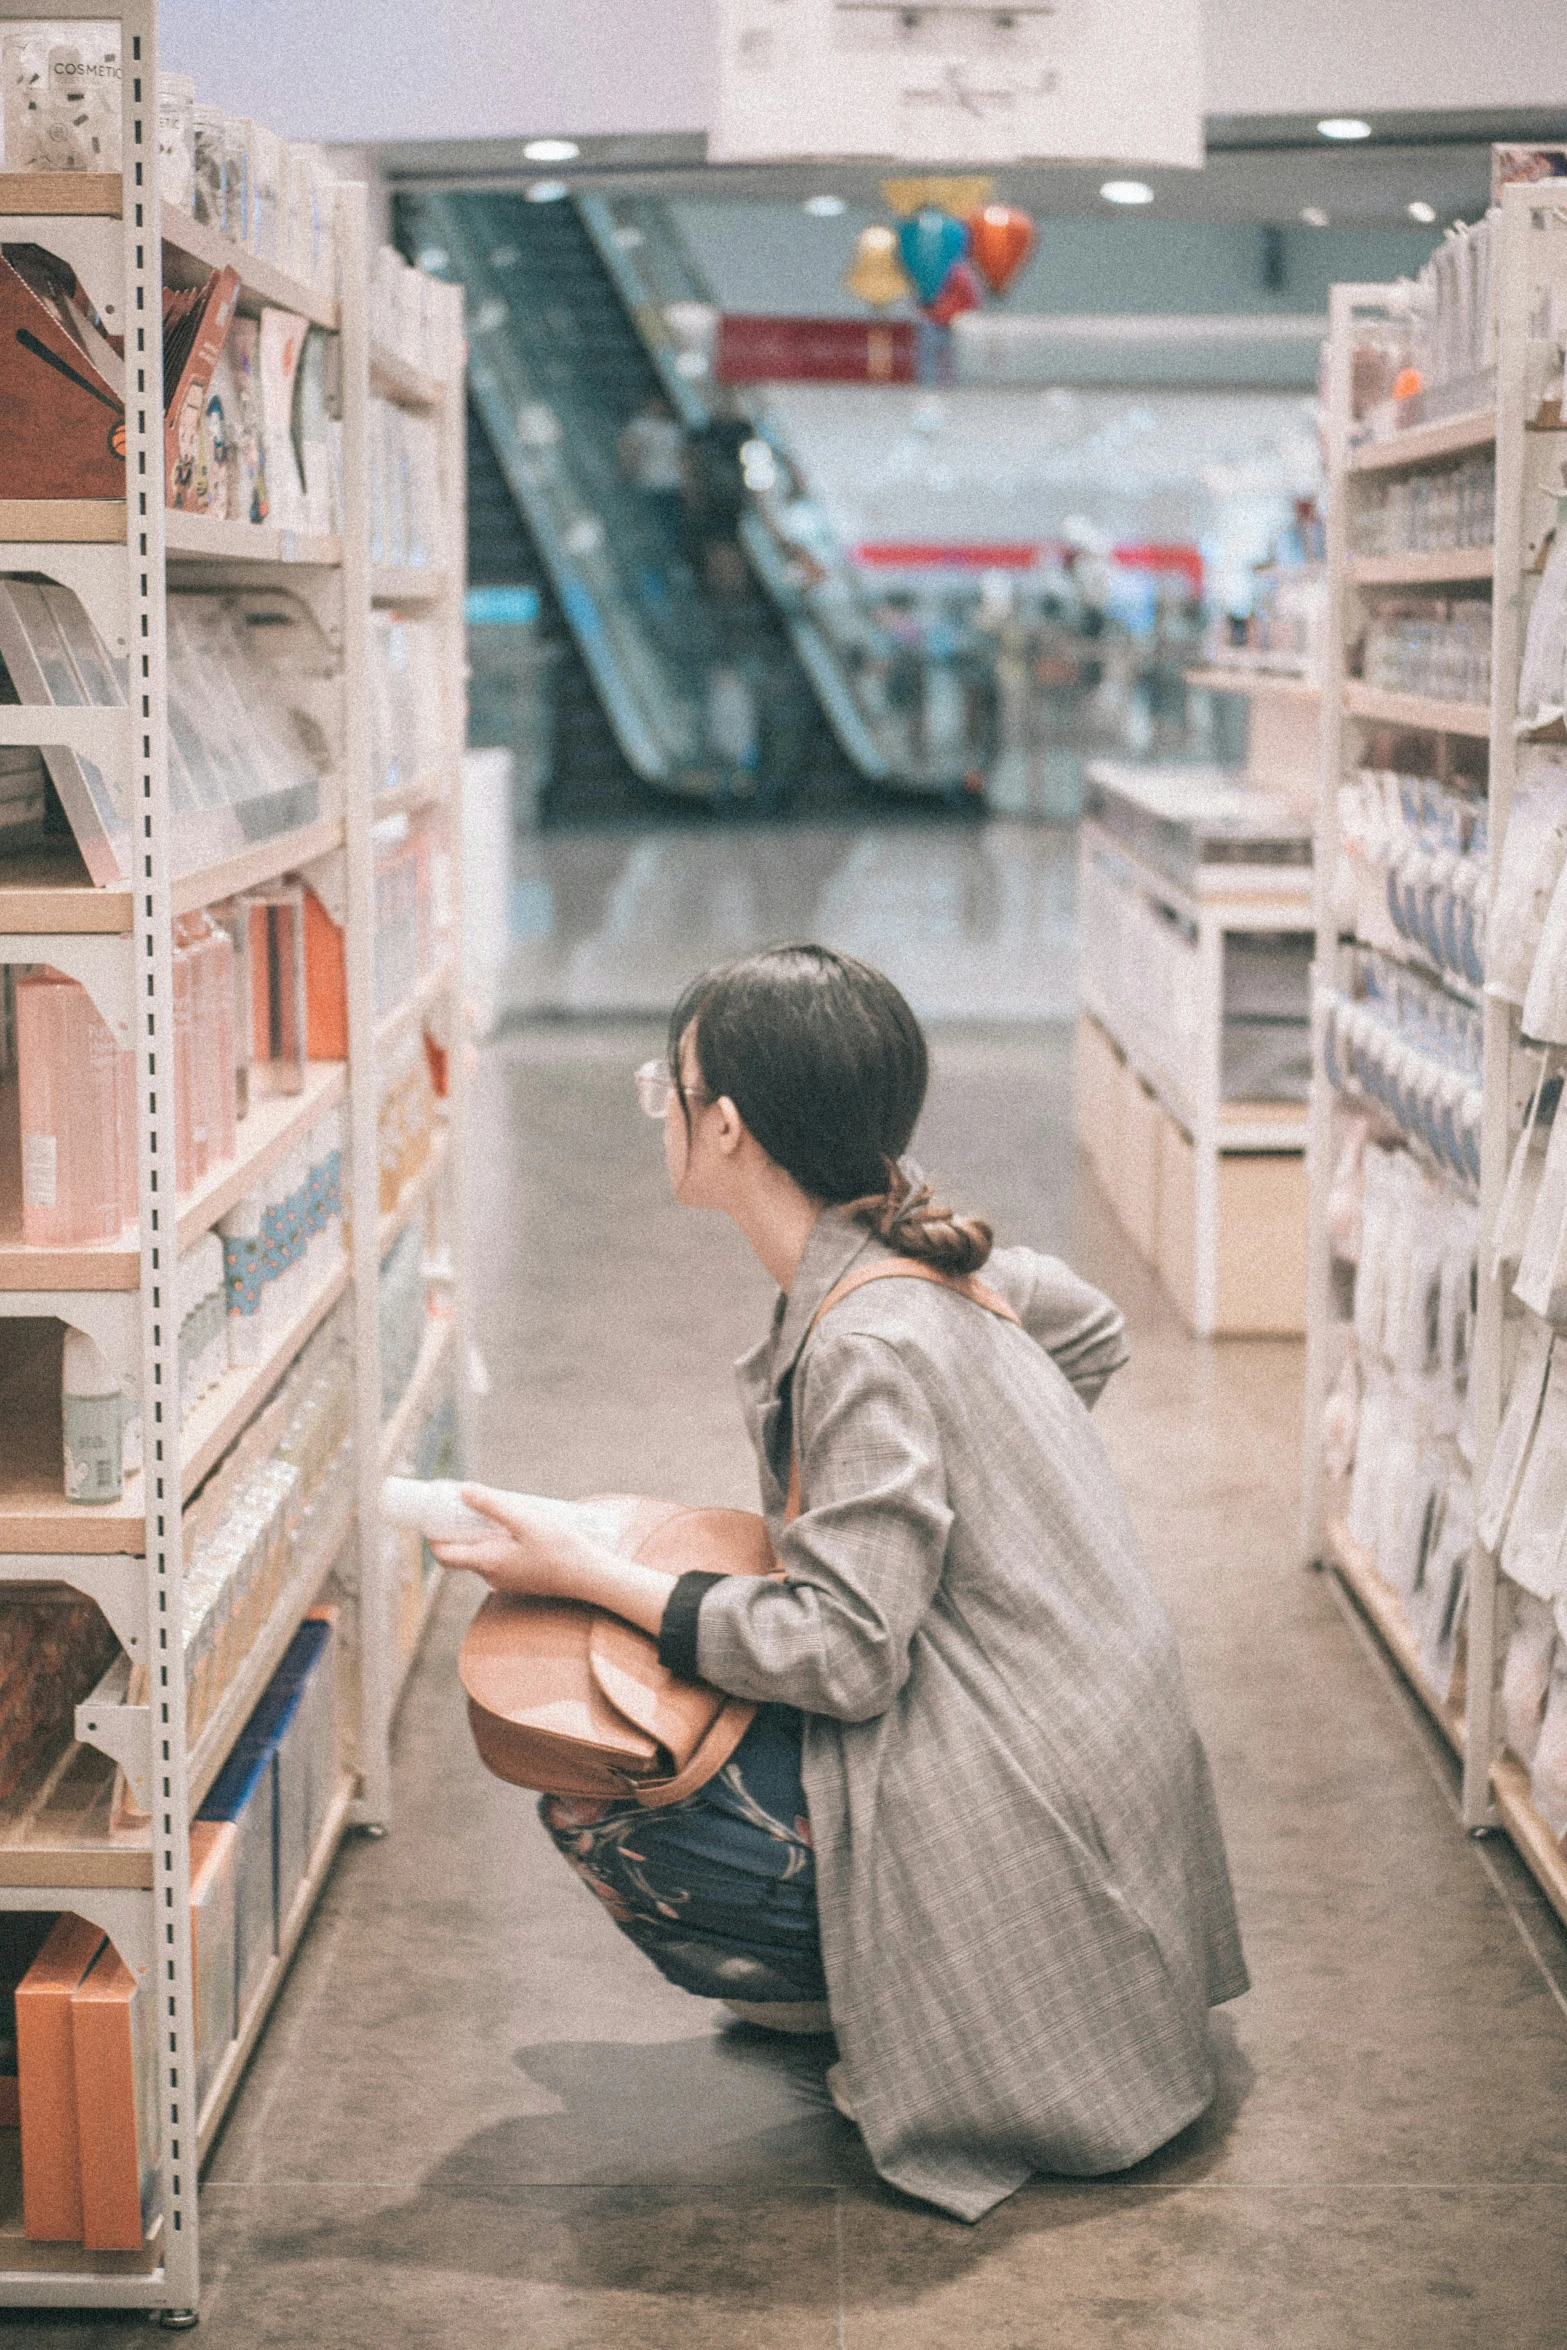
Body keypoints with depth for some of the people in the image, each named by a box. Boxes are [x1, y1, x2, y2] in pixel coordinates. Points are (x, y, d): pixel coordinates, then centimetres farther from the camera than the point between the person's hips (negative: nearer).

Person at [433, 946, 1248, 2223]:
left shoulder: (871, 1347, -25)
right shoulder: (925, 1254, 2)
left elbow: (844, 1654, -25)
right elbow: (1091, 1330, 22)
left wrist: (587, 1574, -19)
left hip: (1024, 1820, -9)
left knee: (599, 1808, -9)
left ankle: (943, 2021, 2)